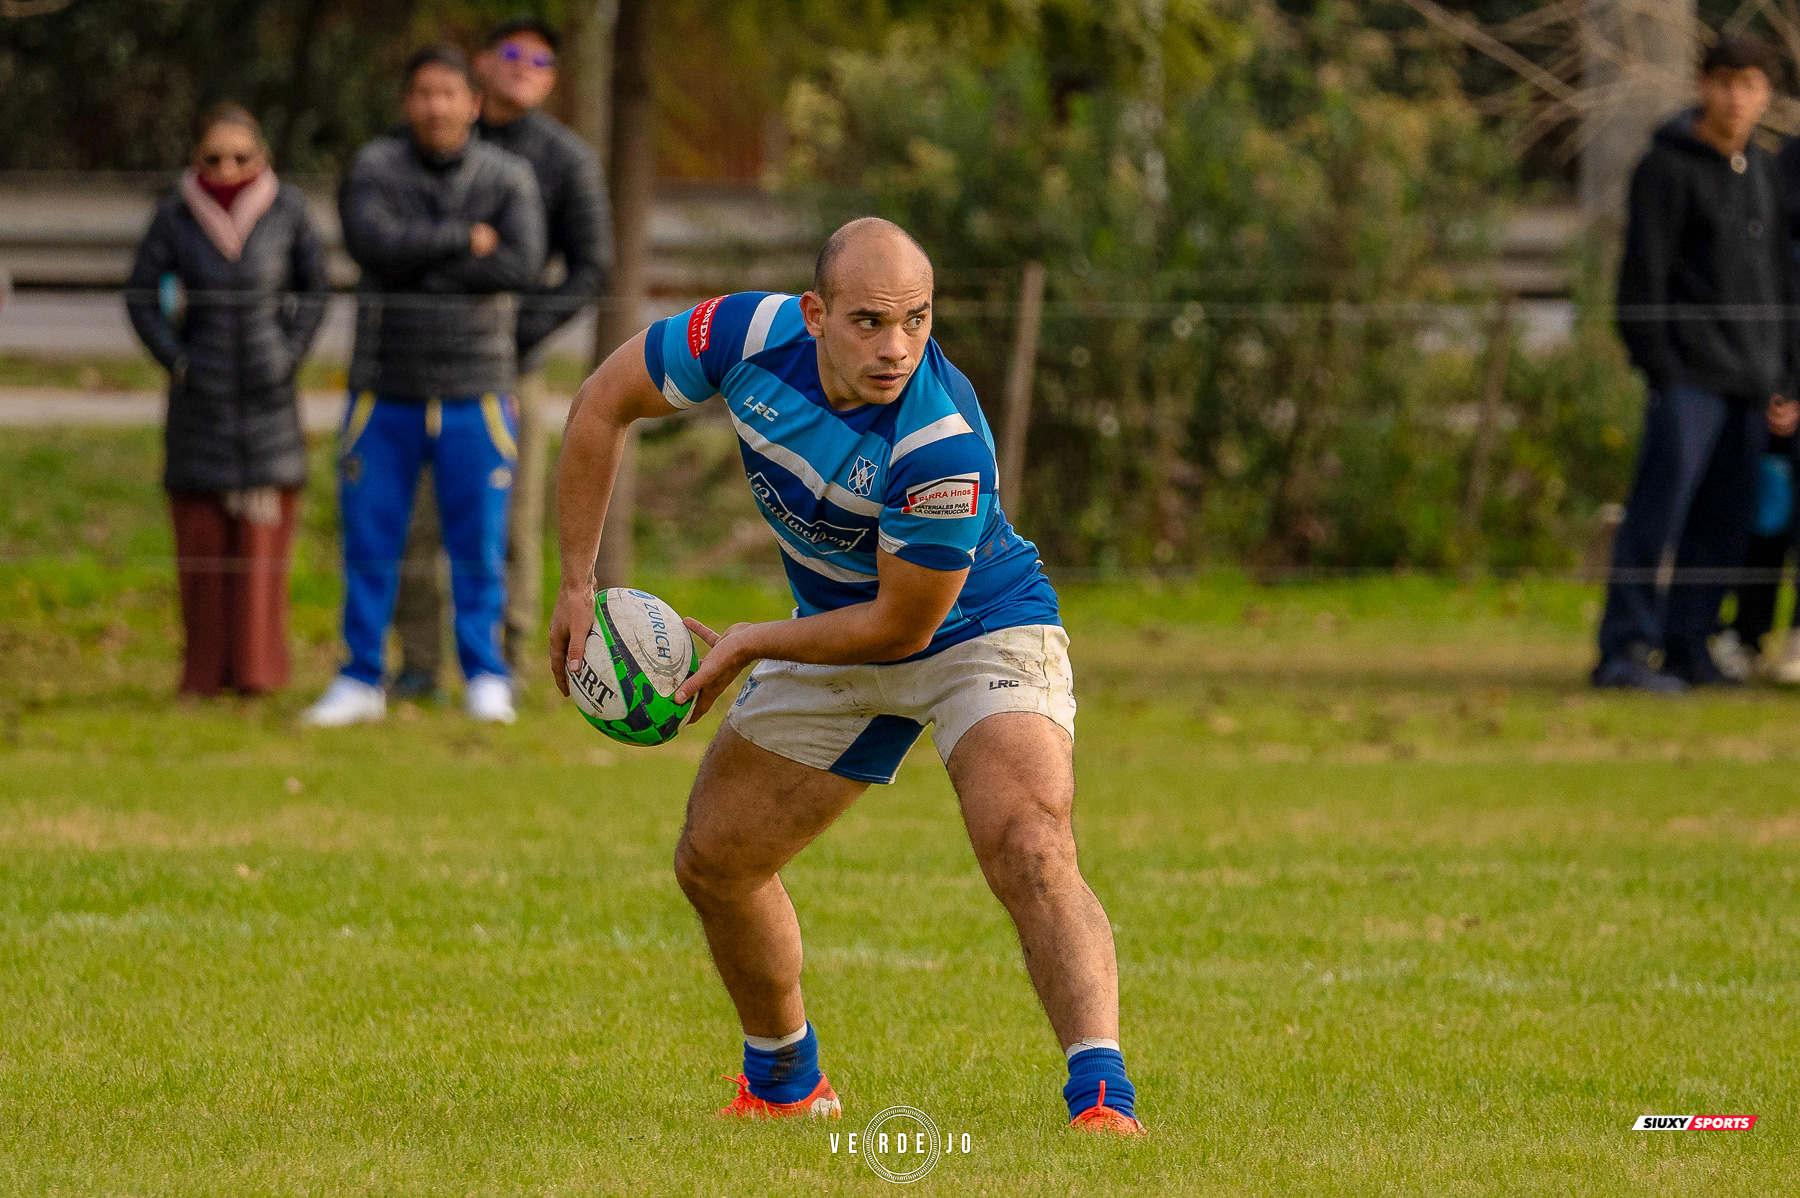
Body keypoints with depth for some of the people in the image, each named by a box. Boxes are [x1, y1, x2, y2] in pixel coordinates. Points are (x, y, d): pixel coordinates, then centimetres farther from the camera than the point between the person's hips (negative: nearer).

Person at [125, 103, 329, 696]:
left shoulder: (287, 209, -3)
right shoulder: (176, 215, -4)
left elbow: (314, 289, 8)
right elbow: (141, 295, 3)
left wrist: (291, 353, -1)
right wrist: (175, 358, -4)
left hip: (268, 396, 0)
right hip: (201, 396, 0)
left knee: (263, 531, -2)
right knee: (201, 531, 1)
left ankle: (258, 664, 2)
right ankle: (205, 665, 7)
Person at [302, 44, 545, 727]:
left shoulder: (509, 179, 1)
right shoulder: (372, 171, 0)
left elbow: (521, 264, -14)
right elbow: (375, 244, -19)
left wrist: (420, 268, -14)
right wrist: (466, 240, -13)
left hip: (474, 393, 0)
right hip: (386, 391, 0)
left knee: (479, 548, -1)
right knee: (369, 544, 2)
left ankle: (485, 681, 10)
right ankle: (361, 684, 10)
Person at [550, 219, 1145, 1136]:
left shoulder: (944, 444, -37)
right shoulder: (749, 336, -23)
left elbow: (901, 626, -26)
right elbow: (604, 403, -6)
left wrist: (745, 645, -17)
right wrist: (577, 585, -7)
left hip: (979, 626, -6)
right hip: (835, 633, 6)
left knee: (1029, 849, -30)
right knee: (713, 862, 11)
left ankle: (1102, 1095, -35)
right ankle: (785, 1083, 33)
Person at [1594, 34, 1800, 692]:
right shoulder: (1667, 167, -6)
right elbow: (1644, 273, -9)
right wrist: (1659, 366, -15)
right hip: (1689, 372, -7)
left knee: (1724, 523, 5)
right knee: (1659, 509, -12)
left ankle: (1688, 648, 10)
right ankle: (1624, 650, -13)